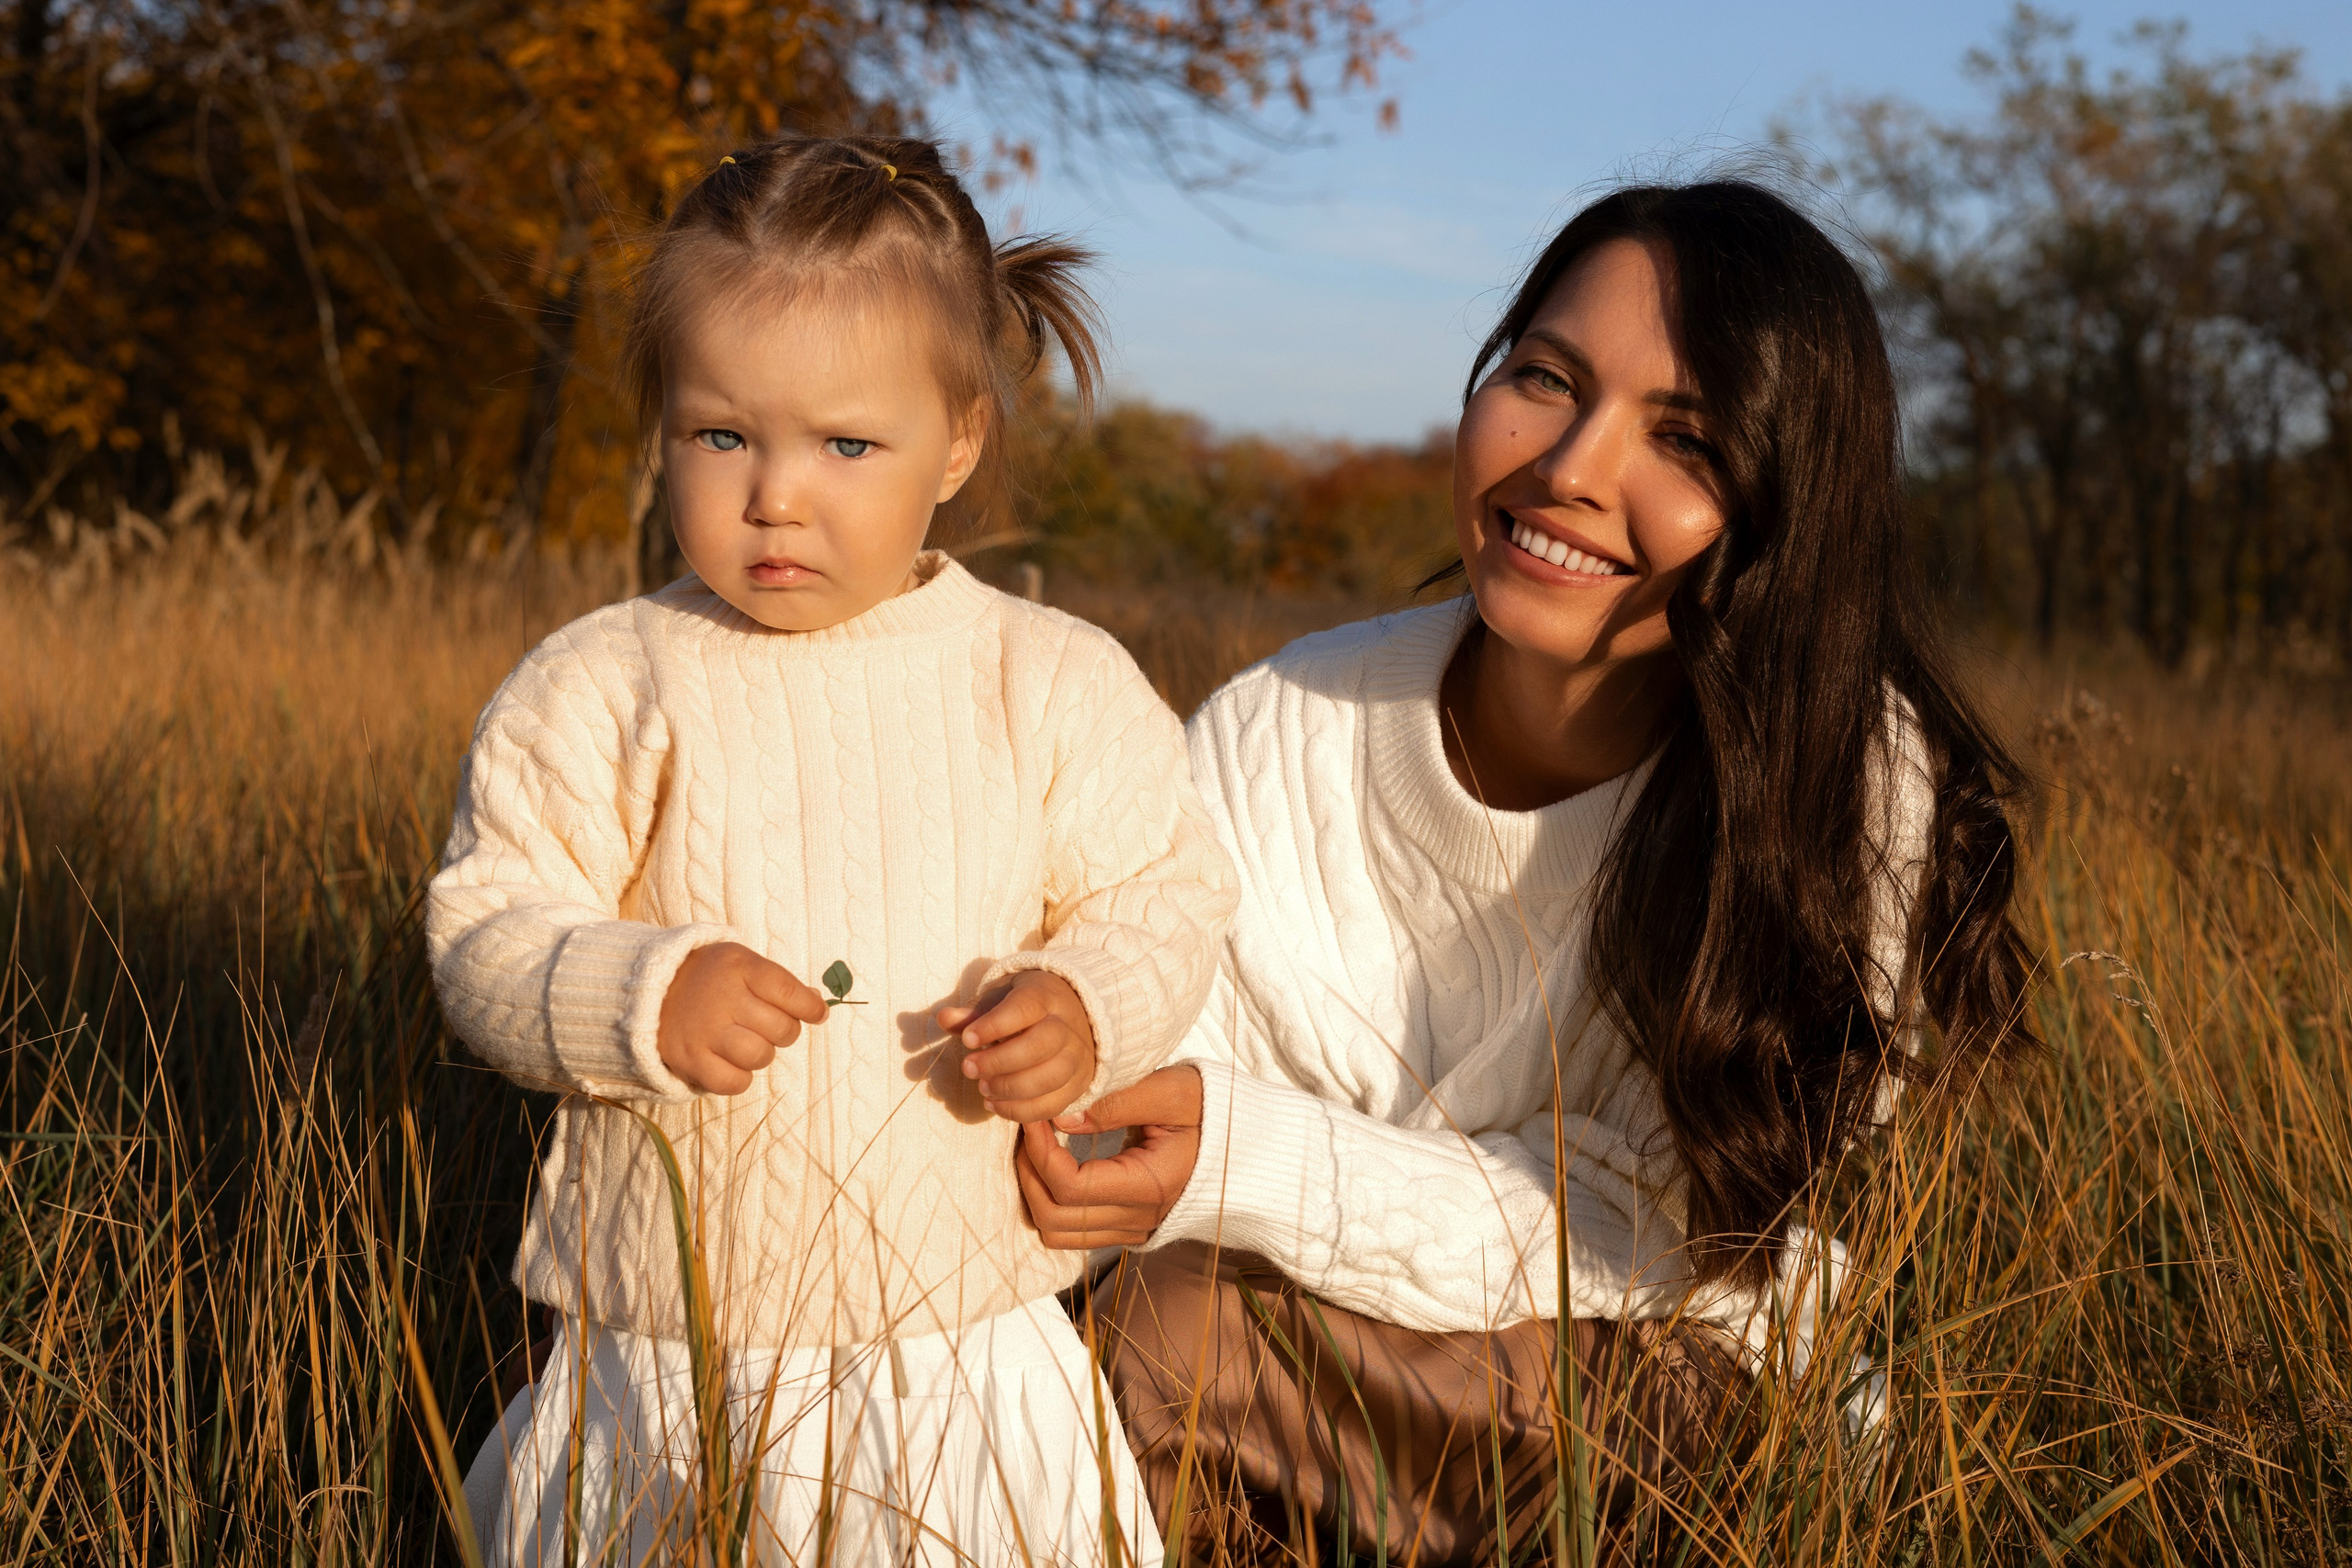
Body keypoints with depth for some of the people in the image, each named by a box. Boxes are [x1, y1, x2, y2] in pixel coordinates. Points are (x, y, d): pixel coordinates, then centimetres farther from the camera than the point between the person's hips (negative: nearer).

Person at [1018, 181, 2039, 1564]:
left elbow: (1620, 1231, -19)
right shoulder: (1273, 740, -13)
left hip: (1644, 1379, -3)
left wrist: (1247, 1162, -33)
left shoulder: (1852, 789, -20)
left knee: (1156, 1333, -29)